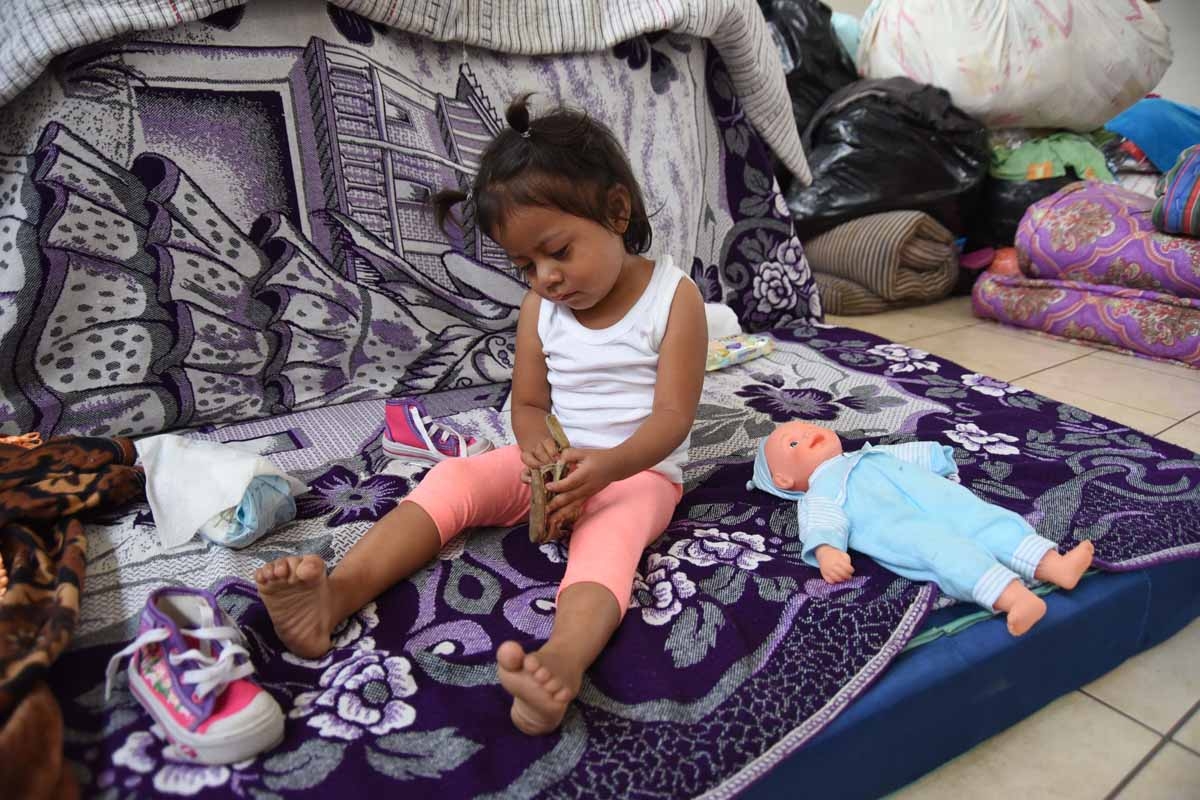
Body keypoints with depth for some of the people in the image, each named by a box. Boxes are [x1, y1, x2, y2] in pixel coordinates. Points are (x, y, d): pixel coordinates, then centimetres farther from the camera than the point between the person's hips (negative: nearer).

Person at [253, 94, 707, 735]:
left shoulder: (674, 296, -10)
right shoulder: (539, 307, 3)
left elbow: (673, 415, -16)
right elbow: (528, 402, 5)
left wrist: (610, 465, -35)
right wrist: (539, 445, -20)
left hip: (639, 471, -4)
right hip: (555, 464, 5)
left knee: (609, 532, -37)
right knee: (453, 479, -17)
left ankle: (564, 659, -65)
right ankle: (334, 596, -32)